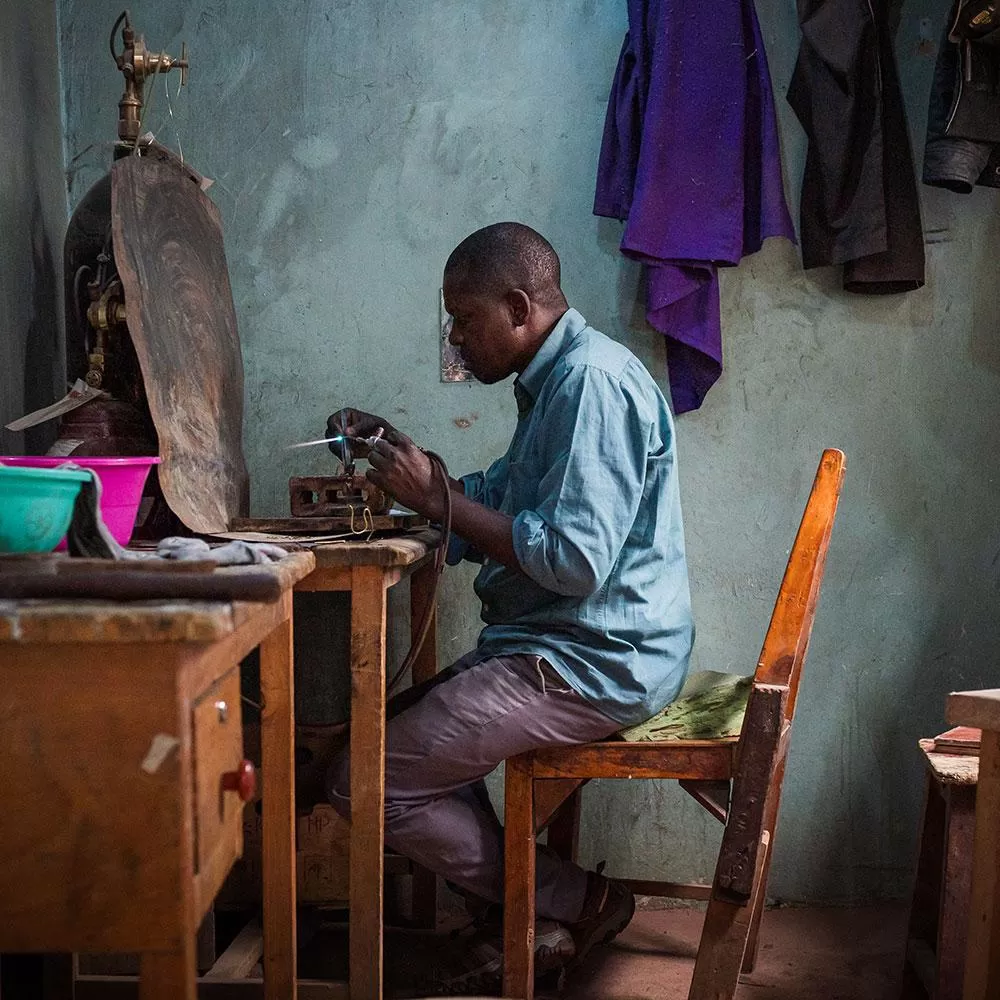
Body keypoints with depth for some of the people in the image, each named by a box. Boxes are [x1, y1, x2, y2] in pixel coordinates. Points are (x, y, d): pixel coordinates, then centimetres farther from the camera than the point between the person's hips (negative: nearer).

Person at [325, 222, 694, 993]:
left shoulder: (593, 381, -18)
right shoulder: (557, 378, 15)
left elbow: (575, 560, -26)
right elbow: (498, 499, 23)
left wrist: (437, 499, -19)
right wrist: (399, 451, 9)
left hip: (591, 664, -11)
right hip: (561, 646, 11)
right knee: (397, 736, 18)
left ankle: (574, 902, 2)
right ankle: (531, 913, 13)